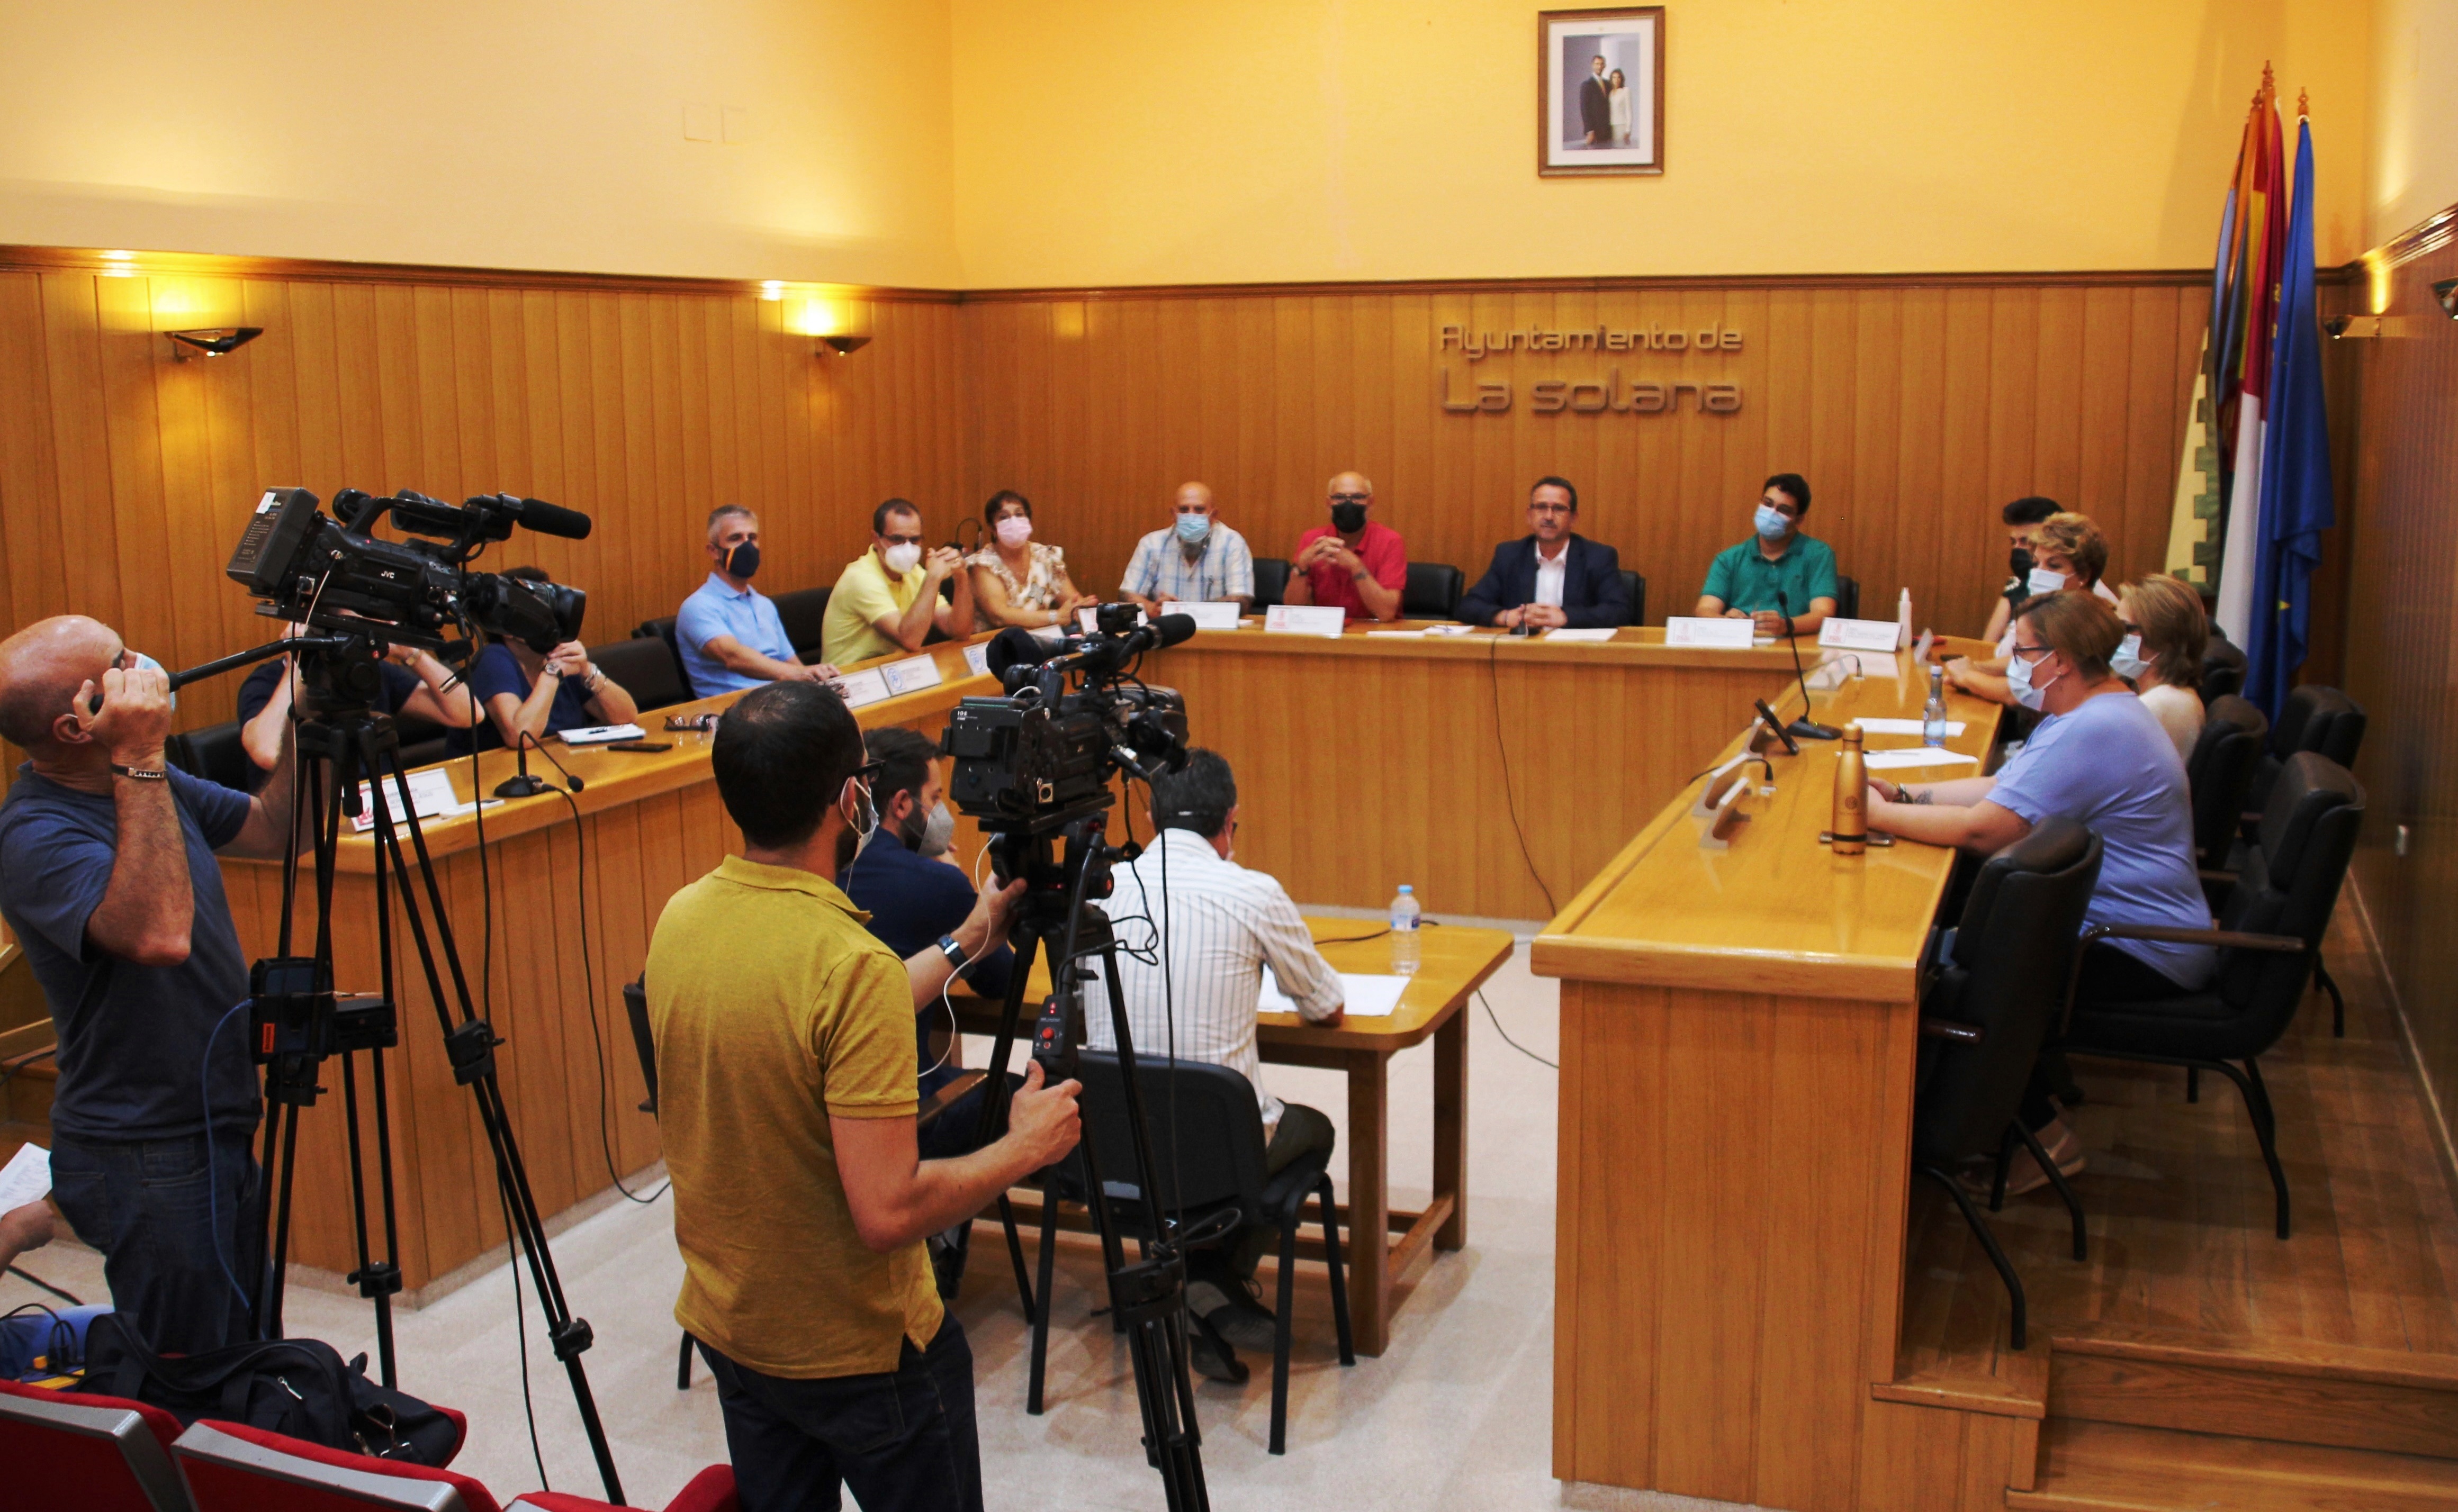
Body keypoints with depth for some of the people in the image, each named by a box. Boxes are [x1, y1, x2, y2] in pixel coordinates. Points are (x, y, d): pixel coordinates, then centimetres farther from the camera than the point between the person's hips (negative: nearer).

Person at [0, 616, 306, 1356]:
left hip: (215, 1128, 9)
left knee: (245, 1362, 20)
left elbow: (273, 828, 16)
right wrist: (139, 762, -37)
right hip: (148, 1160, -9)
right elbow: (159, 934, -41)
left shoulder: (151, 786, 3)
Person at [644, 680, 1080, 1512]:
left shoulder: (679, 920, -5)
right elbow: (889, 1210, -30)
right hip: (859, 1349, -7)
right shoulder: (853, 965, -29)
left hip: (725, 1322, 7)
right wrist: (1025, 1146, -15)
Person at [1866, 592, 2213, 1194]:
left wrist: (1880, 814, -19)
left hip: (2145, 957, -10)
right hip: (2116, 920, 10)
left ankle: (2043, 1134, 2)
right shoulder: (2088, 711, 10)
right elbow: (2002, 788, 12)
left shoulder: (2092, 733, -25)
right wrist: (1907, 793, 0)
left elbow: (1981, 829, -29)